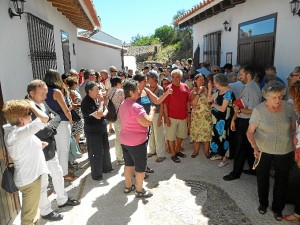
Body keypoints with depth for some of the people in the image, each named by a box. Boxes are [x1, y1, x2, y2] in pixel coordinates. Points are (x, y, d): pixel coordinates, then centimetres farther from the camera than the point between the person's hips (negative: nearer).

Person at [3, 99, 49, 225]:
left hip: (27, 176, 9)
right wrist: (32, 106, -20)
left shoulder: (9, 130, 1)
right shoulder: (19, 133, -29)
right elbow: (44, 118, -37)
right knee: (29, 214, 11)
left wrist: (37, 146, 6)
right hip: (29, 179, -9)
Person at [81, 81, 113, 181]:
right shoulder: (86, 102, -22)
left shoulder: (97, 99, 3)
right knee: (97, 153, 2)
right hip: (93, 132, -8)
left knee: (105, 149, 20)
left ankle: (106, 168, 40)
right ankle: (96, 175, 19)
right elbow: (98, 115, -29)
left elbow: (106, 110, 10)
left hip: (102, 129, 8)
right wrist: (101, 102, -18)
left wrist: (103, 113, -14)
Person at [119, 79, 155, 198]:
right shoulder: (135, 106, -24)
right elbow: (147, 122, -28)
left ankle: (128, 186, 34)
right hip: (137, 142, -9)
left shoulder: (123, 105, 7)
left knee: (128, 164, 21)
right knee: (140, 167, 7)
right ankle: (139, 190, 21)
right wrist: (152, 111, -12)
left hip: (124, 140, 9)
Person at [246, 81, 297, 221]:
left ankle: (277, 208, 40)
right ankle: (263, 203, 44)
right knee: (262, 178, 17)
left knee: (281, 180, 16)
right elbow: (250, 132, -13)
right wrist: (255, 147, -28)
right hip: (263, 151, -1)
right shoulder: (259, 110, -16)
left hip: (284, 152, 2)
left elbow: (294, 129, 2)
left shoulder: (289, 107, -9)